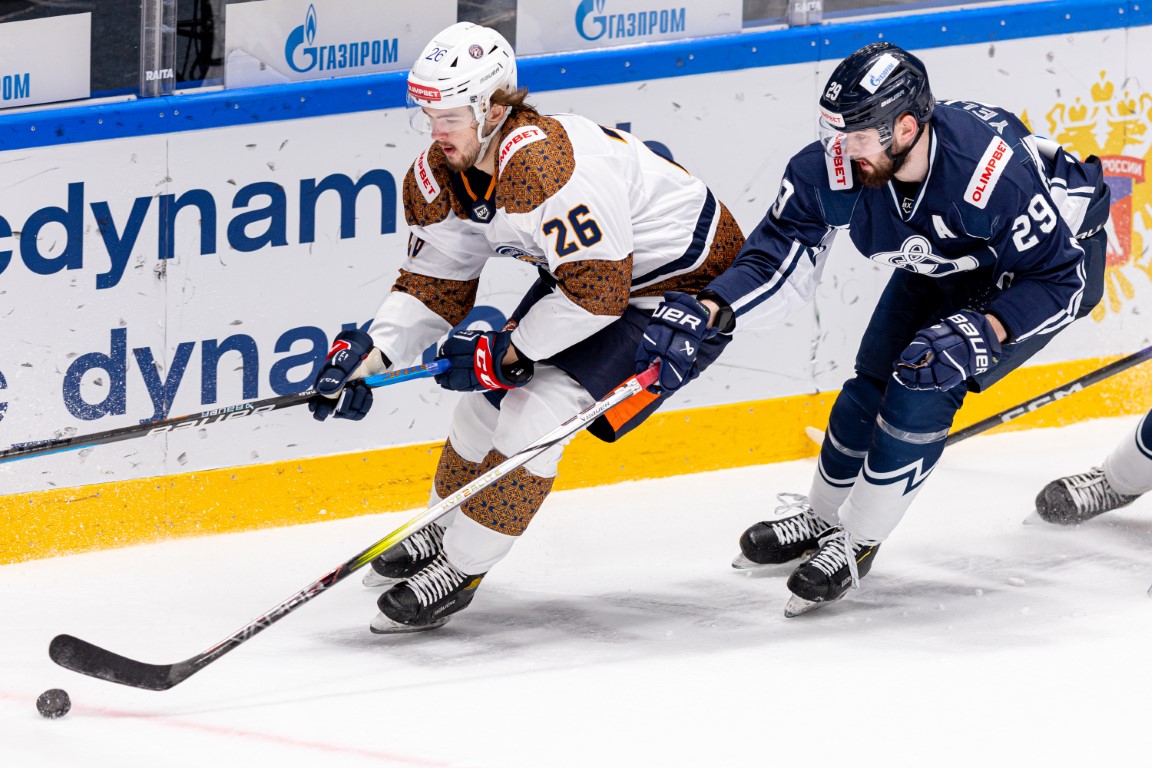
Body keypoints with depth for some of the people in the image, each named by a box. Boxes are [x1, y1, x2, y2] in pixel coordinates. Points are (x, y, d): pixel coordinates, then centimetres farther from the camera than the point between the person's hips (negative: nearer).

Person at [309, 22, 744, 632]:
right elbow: (434, 283, 3)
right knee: (491, 394, 8)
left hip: (685, 281, -9)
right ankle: (441, 532, 33)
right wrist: (372, 350, -13)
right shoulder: (441, 175, -8)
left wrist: (507, 351, -25)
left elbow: (598, 292, -35)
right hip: (582, 275, 9)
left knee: (537, 408, -18)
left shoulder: (549, 164, -37)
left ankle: (459, 568, -6)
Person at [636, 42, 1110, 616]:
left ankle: (856, 541, -2)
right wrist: (708, 311, -34)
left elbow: (1061, 280, -31)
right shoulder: (832, 167, -28)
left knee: (922, 386, -18)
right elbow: (779, 256, -18)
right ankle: (819, 517, 28)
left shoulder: (997, 170, -42)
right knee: (873, 381, 3)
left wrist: (981, 332, -43)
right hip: (940, 263, 6)